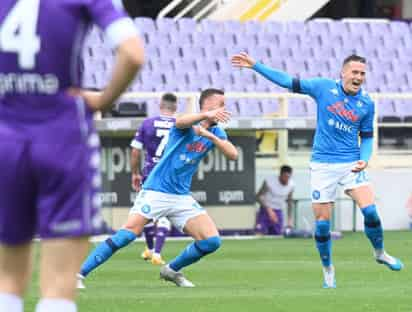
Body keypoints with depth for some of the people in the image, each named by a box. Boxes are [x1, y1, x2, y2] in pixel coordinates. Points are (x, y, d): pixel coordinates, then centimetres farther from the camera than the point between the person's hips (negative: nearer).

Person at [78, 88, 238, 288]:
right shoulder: (187, 125, -8)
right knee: (126, 235, -19)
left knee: (211, 241, -6)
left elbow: (233, 155, -4)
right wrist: (207, 115, -52)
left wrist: (209, 135, -19)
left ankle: (172, 270, 16)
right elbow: (181, 122, -33)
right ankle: (79, 274, -15)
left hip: (182, 197, 6)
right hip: (156, 192, -6)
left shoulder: (216, 132, 10)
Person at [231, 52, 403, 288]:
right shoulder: (324, 87, -3)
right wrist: (255, 65, -3)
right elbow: (287, 81, 0)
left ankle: (380, 253, 11)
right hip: (323, 165, -1)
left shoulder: (367, 103, 2)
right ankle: (328, 271, 17)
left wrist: (364, 159, -8)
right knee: (322, 222, -2)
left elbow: (367, 136, 11)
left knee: (370, 210, -15)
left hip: (351, 164, 1)